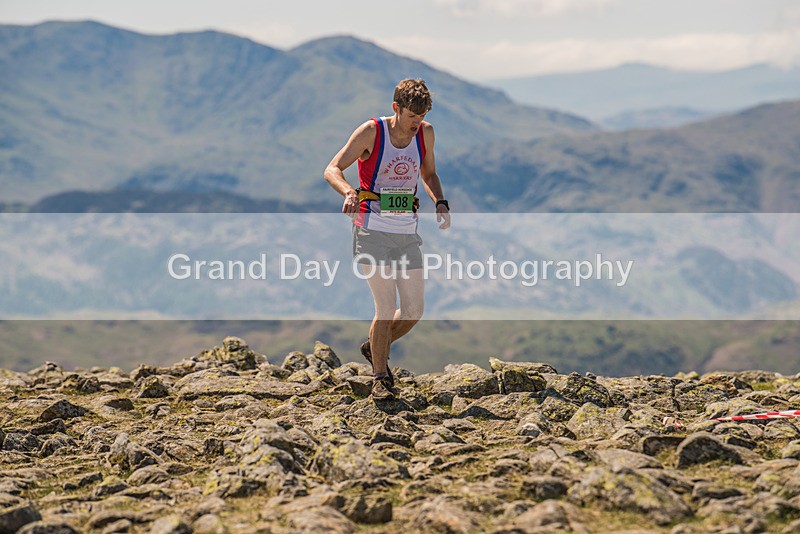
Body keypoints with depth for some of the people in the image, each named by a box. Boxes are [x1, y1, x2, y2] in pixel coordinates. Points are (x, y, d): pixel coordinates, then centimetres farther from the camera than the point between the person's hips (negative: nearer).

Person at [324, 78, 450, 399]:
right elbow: (332, 170, -12)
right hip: (372, 231, -5)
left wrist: (440, 203, 2)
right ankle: (380, 378, 7)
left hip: (407, 234, 5)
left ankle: (375, 348, 32)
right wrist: (349, 192, -33)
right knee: (387, 309, -10)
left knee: (413, 311, 5)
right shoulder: (371, 132, -9)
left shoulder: (425, 133, 5)